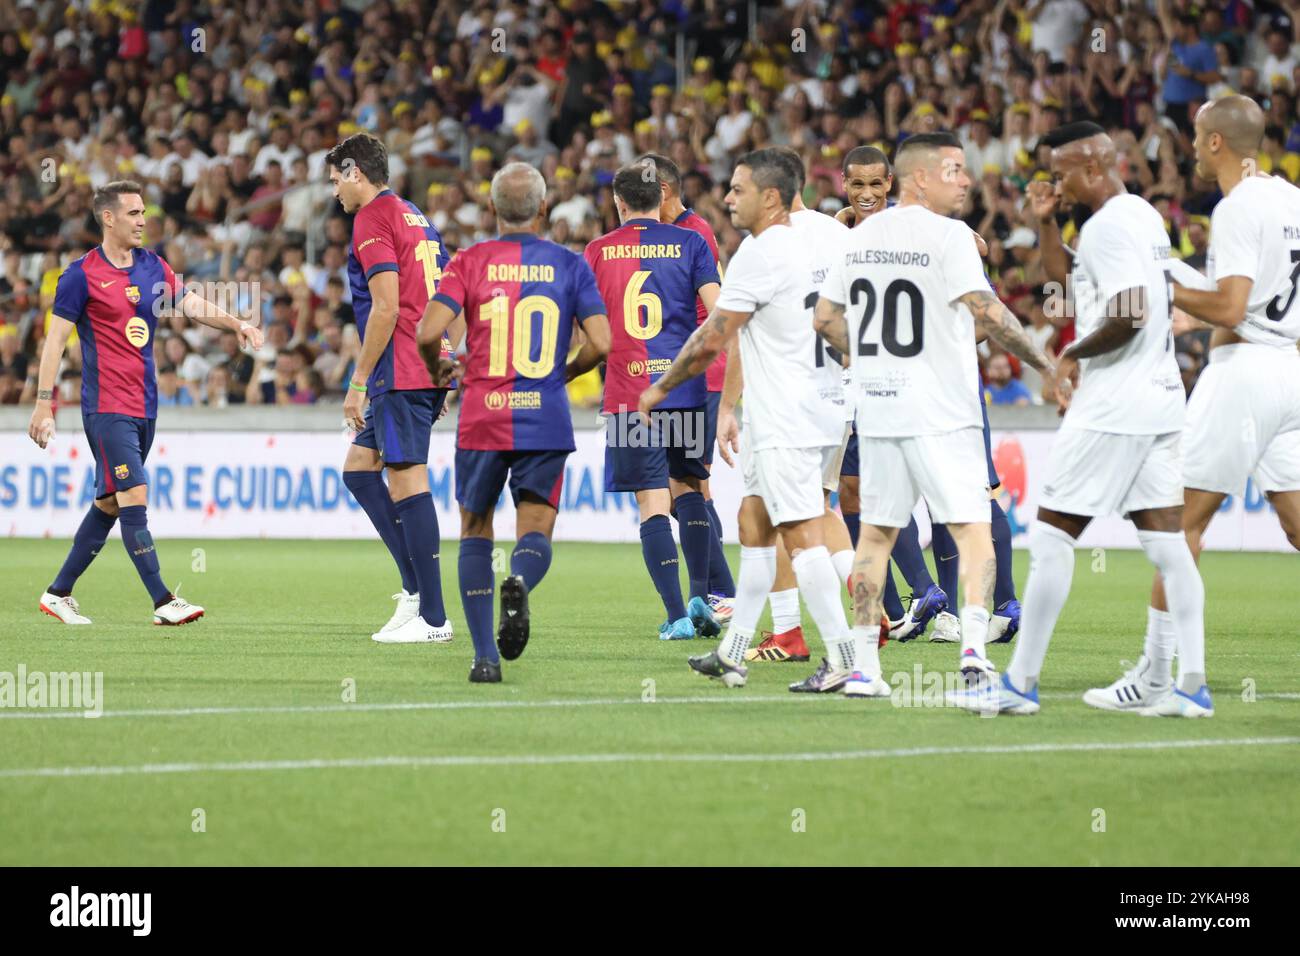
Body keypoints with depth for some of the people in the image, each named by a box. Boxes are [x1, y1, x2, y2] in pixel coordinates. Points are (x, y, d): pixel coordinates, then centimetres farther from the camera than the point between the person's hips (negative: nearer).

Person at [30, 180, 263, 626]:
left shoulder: (153, 266, 11)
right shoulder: (82, 274, -7)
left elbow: (192, 304, 7)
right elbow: (55, 338, -6)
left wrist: (236, 324, -12)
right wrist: (44, 402, -10)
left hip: (143, 406, 7)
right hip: (107, 406, -7)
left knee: (109, 503, 11)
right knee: (134, 499, -13)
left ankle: (59, 593, 21)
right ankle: (163, 603, -14)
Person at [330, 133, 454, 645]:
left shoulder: (373, 218, -8)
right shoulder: (415, 217, 20)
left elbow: (386, 307, -17)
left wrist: (359, 382, -13)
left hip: (400, 372, -10)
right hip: (431, 369, 10)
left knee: (407, 482, -9)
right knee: (359, 467, 15)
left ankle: (432, 617, -11)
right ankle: (417, 587, 9)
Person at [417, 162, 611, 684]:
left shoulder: (470, 261, 0)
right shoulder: (570, 265, 3)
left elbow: (429, 331, -10)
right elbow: (601, 342, -3)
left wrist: (438, 369, 11)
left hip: (481, 419, 0)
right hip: (545, 420, 0)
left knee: (475, 532, 13)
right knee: (535, 531, 8)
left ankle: (486, 656, 3)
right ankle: (519, 582, -29)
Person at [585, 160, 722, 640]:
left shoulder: (598, 250, 5)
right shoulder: (689, 243, 4)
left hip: (627, 389, -1)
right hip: (683, 385, 1)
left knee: (652, 500, -1)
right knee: (688, 486, 18)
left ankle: (677, 615, -8)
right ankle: (700, 596, 5)